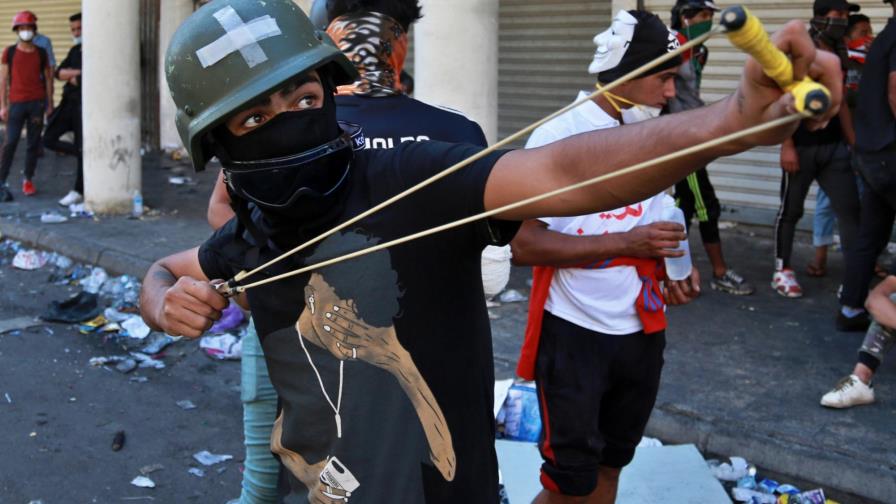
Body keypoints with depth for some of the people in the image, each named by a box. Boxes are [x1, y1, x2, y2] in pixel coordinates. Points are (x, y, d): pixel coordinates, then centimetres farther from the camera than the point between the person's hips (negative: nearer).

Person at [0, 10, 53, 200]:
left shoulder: (41, 53, 8)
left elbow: (48, 79, 11)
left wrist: (49, 104, 6)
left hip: (37, 103, 2)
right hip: (16, 103, -2)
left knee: (34, 143, 4)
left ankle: (28, 180, 14)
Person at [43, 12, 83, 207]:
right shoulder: (75, 50, 15)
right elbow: (59, 73, 6)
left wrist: (74, 78, -5)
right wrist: (78, 73, -12)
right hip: (68, 103, 8)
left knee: (82, 149, -1)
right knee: (49, 139, 2)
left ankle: (79, 191, 10)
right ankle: (87, 155, 18)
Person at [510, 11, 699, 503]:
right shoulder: (556, 137, -15)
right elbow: (524, 245, -20)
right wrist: (624, 244, -26)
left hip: (641, 332, 6)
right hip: (573, 334, -6)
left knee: (610, 464, 17)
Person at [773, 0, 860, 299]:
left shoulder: (838, 55, 11)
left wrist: (854, 143, 16)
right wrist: (787, 145, -17)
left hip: (835, 146, 6)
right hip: (802, 146, -6)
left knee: (850, 209, -2)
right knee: (791, 210, 6)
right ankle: (782, 271, 21)